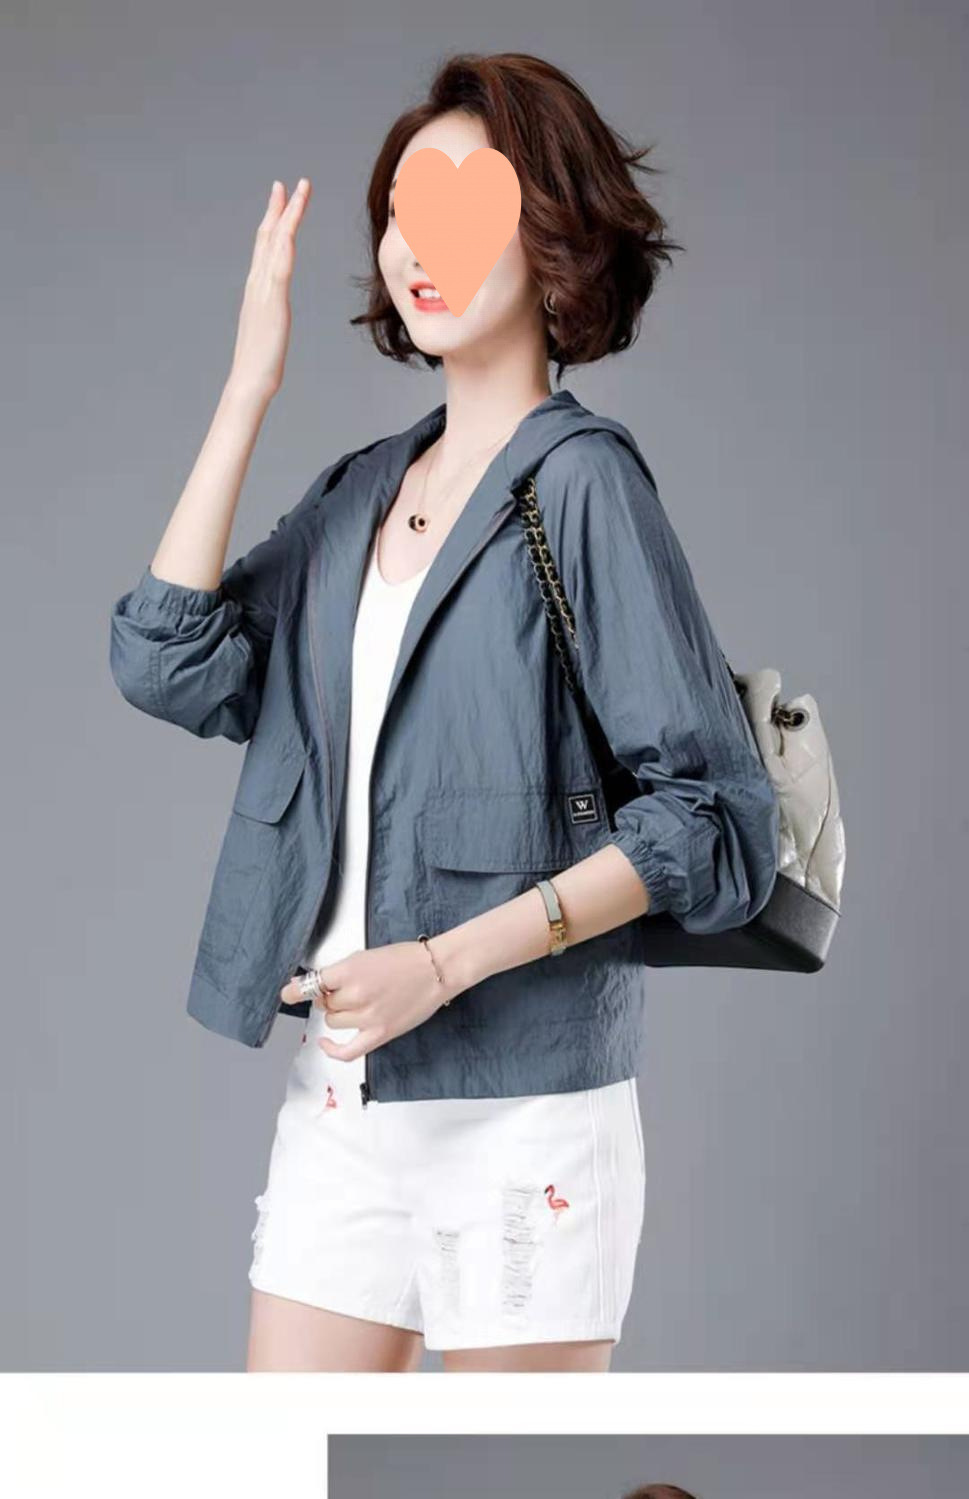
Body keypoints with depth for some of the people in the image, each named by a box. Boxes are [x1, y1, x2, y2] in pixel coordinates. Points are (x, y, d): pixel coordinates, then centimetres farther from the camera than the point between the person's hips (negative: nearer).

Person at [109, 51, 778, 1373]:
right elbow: (172, 665, -2)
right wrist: (250, 386, -2)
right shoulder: (361, 492, 11)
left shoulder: (583, 482, -9)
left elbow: (714, 822, -13)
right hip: (338, 1099, 6)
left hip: (522, 1110, -6)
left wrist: (445, 962, -18)